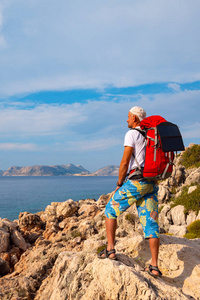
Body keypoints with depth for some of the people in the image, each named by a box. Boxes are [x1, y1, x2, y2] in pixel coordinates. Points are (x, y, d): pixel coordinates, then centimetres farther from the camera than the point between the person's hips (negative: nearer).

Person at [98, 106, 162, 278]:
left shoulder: (132, 134, -5)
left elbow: (125, 162, -10)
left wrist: (119, 184, 2)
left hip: (136, 181, -7)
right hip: (152, 184, 7)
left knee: (111, 210, 11)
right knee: (151, 223, 5)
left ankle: (110, 250, 6)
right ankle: (154, 266, 4)